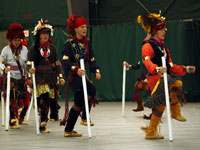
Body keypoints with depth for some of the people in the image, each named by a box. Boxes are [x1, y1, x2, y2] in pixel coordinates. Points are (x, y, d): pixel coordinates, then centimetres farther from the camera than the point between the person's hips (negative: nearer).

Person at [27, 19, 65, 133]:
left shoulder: (52, 48, 12)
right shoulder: (34, 49, 3)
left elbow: (57, 63, 15)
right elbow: (29, 63, -2)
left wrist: (60, 77, 9)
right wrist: (30, 69, -24)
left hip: (50, 77, 3)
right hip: (39, 77, -3)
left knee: (47, 100, 1)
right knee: (44, 97, -20)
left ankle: (43, 125, 6)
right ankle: (43, 122, -16)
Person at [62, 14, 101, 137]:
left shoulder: (86, 43, 13)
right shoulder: (70, 43, -9)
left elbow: (91, 59, 11)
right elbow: (65, 61, -20)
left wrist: (96, 71, -6)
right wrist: (76, 69, -35)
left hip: (81, 73, 9)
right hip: (73, 75, -9)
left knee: (79, 102, 10)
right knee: (91, 89, -28)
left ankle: (69, 130, 17)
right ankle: (85, 118, -15)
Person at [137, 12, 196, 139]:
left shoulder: (163, 47, 23)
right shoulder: (148, 46, -6)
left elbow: (171, 66, 25)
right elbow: (147, 61, -25)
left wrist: (186, 69, 14)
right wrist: (157, 69, -45)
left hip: (165, 78, 9)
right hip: (155, 78, -9)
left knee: (160, 104, 5)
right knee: (177, 84, -29)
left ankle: (151, 131, 12)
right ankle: (175, 112, -17)